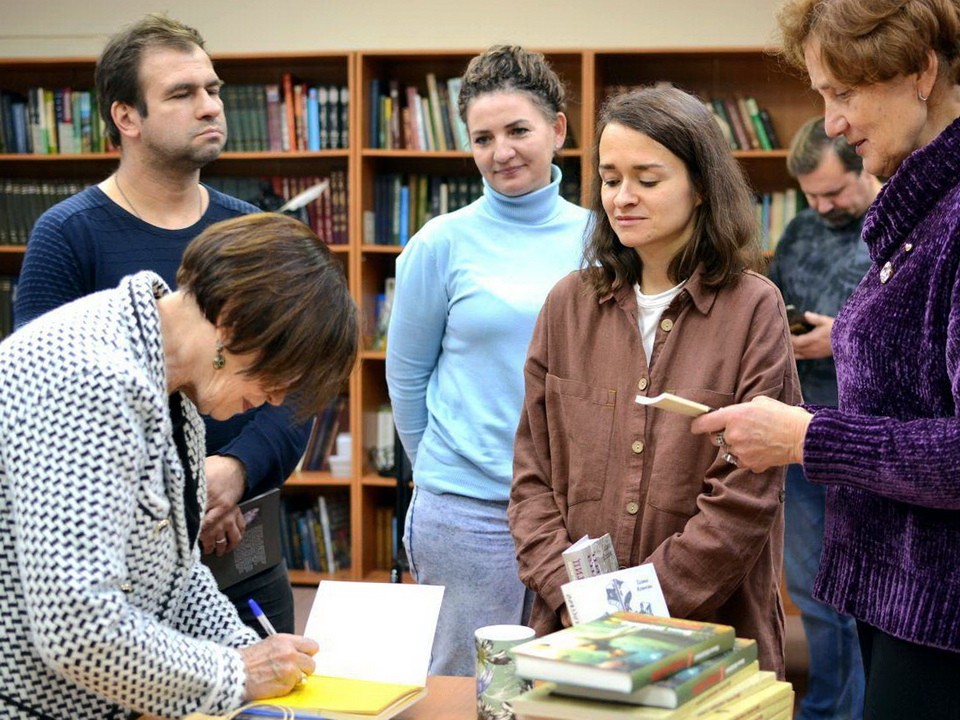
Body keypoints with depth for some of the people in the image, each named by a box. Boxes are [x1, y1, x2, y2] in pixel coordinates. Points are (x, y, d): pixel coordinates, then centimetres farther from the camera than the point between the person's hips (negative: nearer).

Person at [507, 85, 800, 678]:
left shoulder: (753, 308, -7)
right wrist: (569, 593, -9)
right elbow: (533, 476, 5)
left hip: (711, 639, -3)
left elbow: (746, 496, -11)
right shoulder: (569, 305, 5)